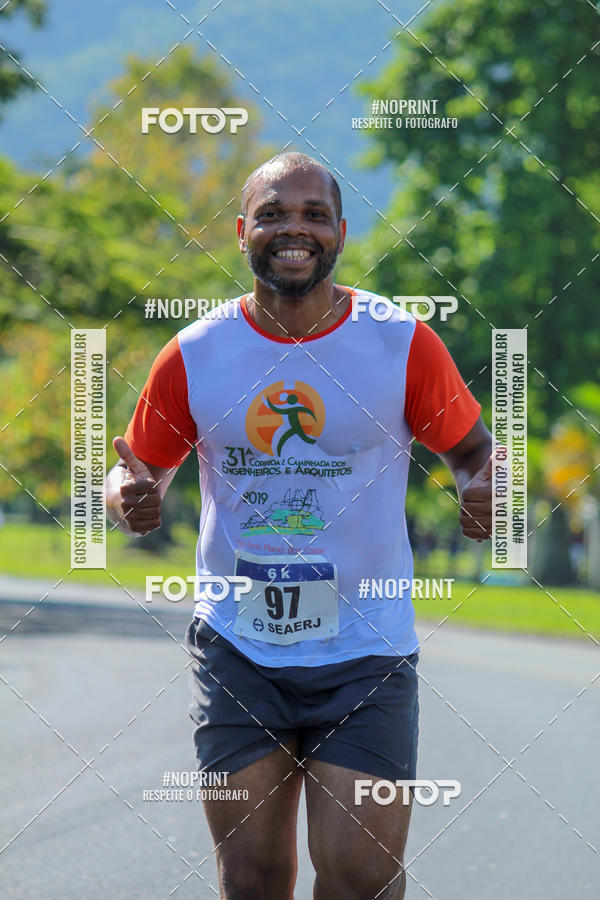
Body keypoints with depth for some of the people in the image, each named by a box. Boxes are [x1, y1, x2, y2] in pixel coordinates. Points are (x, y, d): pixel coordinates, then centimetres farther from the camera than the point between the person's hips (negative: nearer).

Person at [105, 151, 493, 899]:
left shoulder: (403, 344, -4)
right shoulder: (193, 355, 0)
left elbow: (471, 449, 7)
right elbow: (143, 467, 11)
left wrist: (483, 492, -16)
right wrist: (130, 499, -13)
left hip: (365, 652, -1)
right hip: (236, 648, 2)